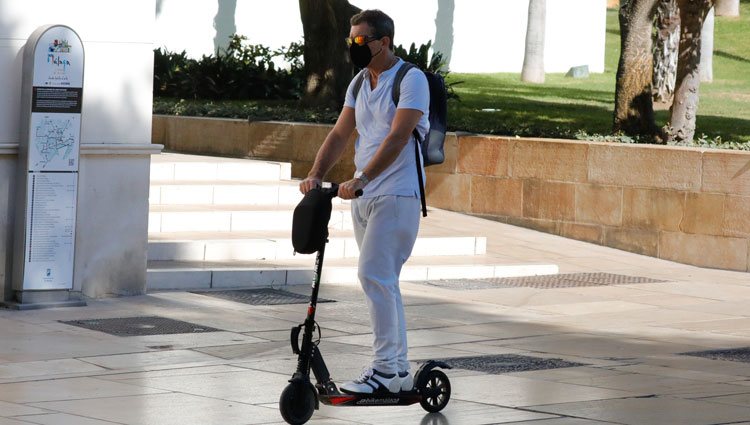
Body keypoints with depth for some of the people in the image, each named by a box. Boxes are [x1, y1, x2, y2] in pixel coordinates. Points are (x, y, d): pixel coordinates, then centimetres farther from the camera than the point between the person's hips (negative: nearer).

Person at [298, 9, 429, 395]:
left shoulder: (411, 79, -11)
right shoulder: (359, 83, 14)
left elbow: (398, 137, -21)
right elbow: (340, 134, 11)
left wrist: (360, 180, -29)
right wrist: (315, 174, -5)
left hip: (397, 193, -8)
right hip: (363, 196, 8)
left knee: (374, 276, -16)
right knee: (383, 282, 10)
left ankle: (384, 369, -14)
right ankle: (398, 370, 15)